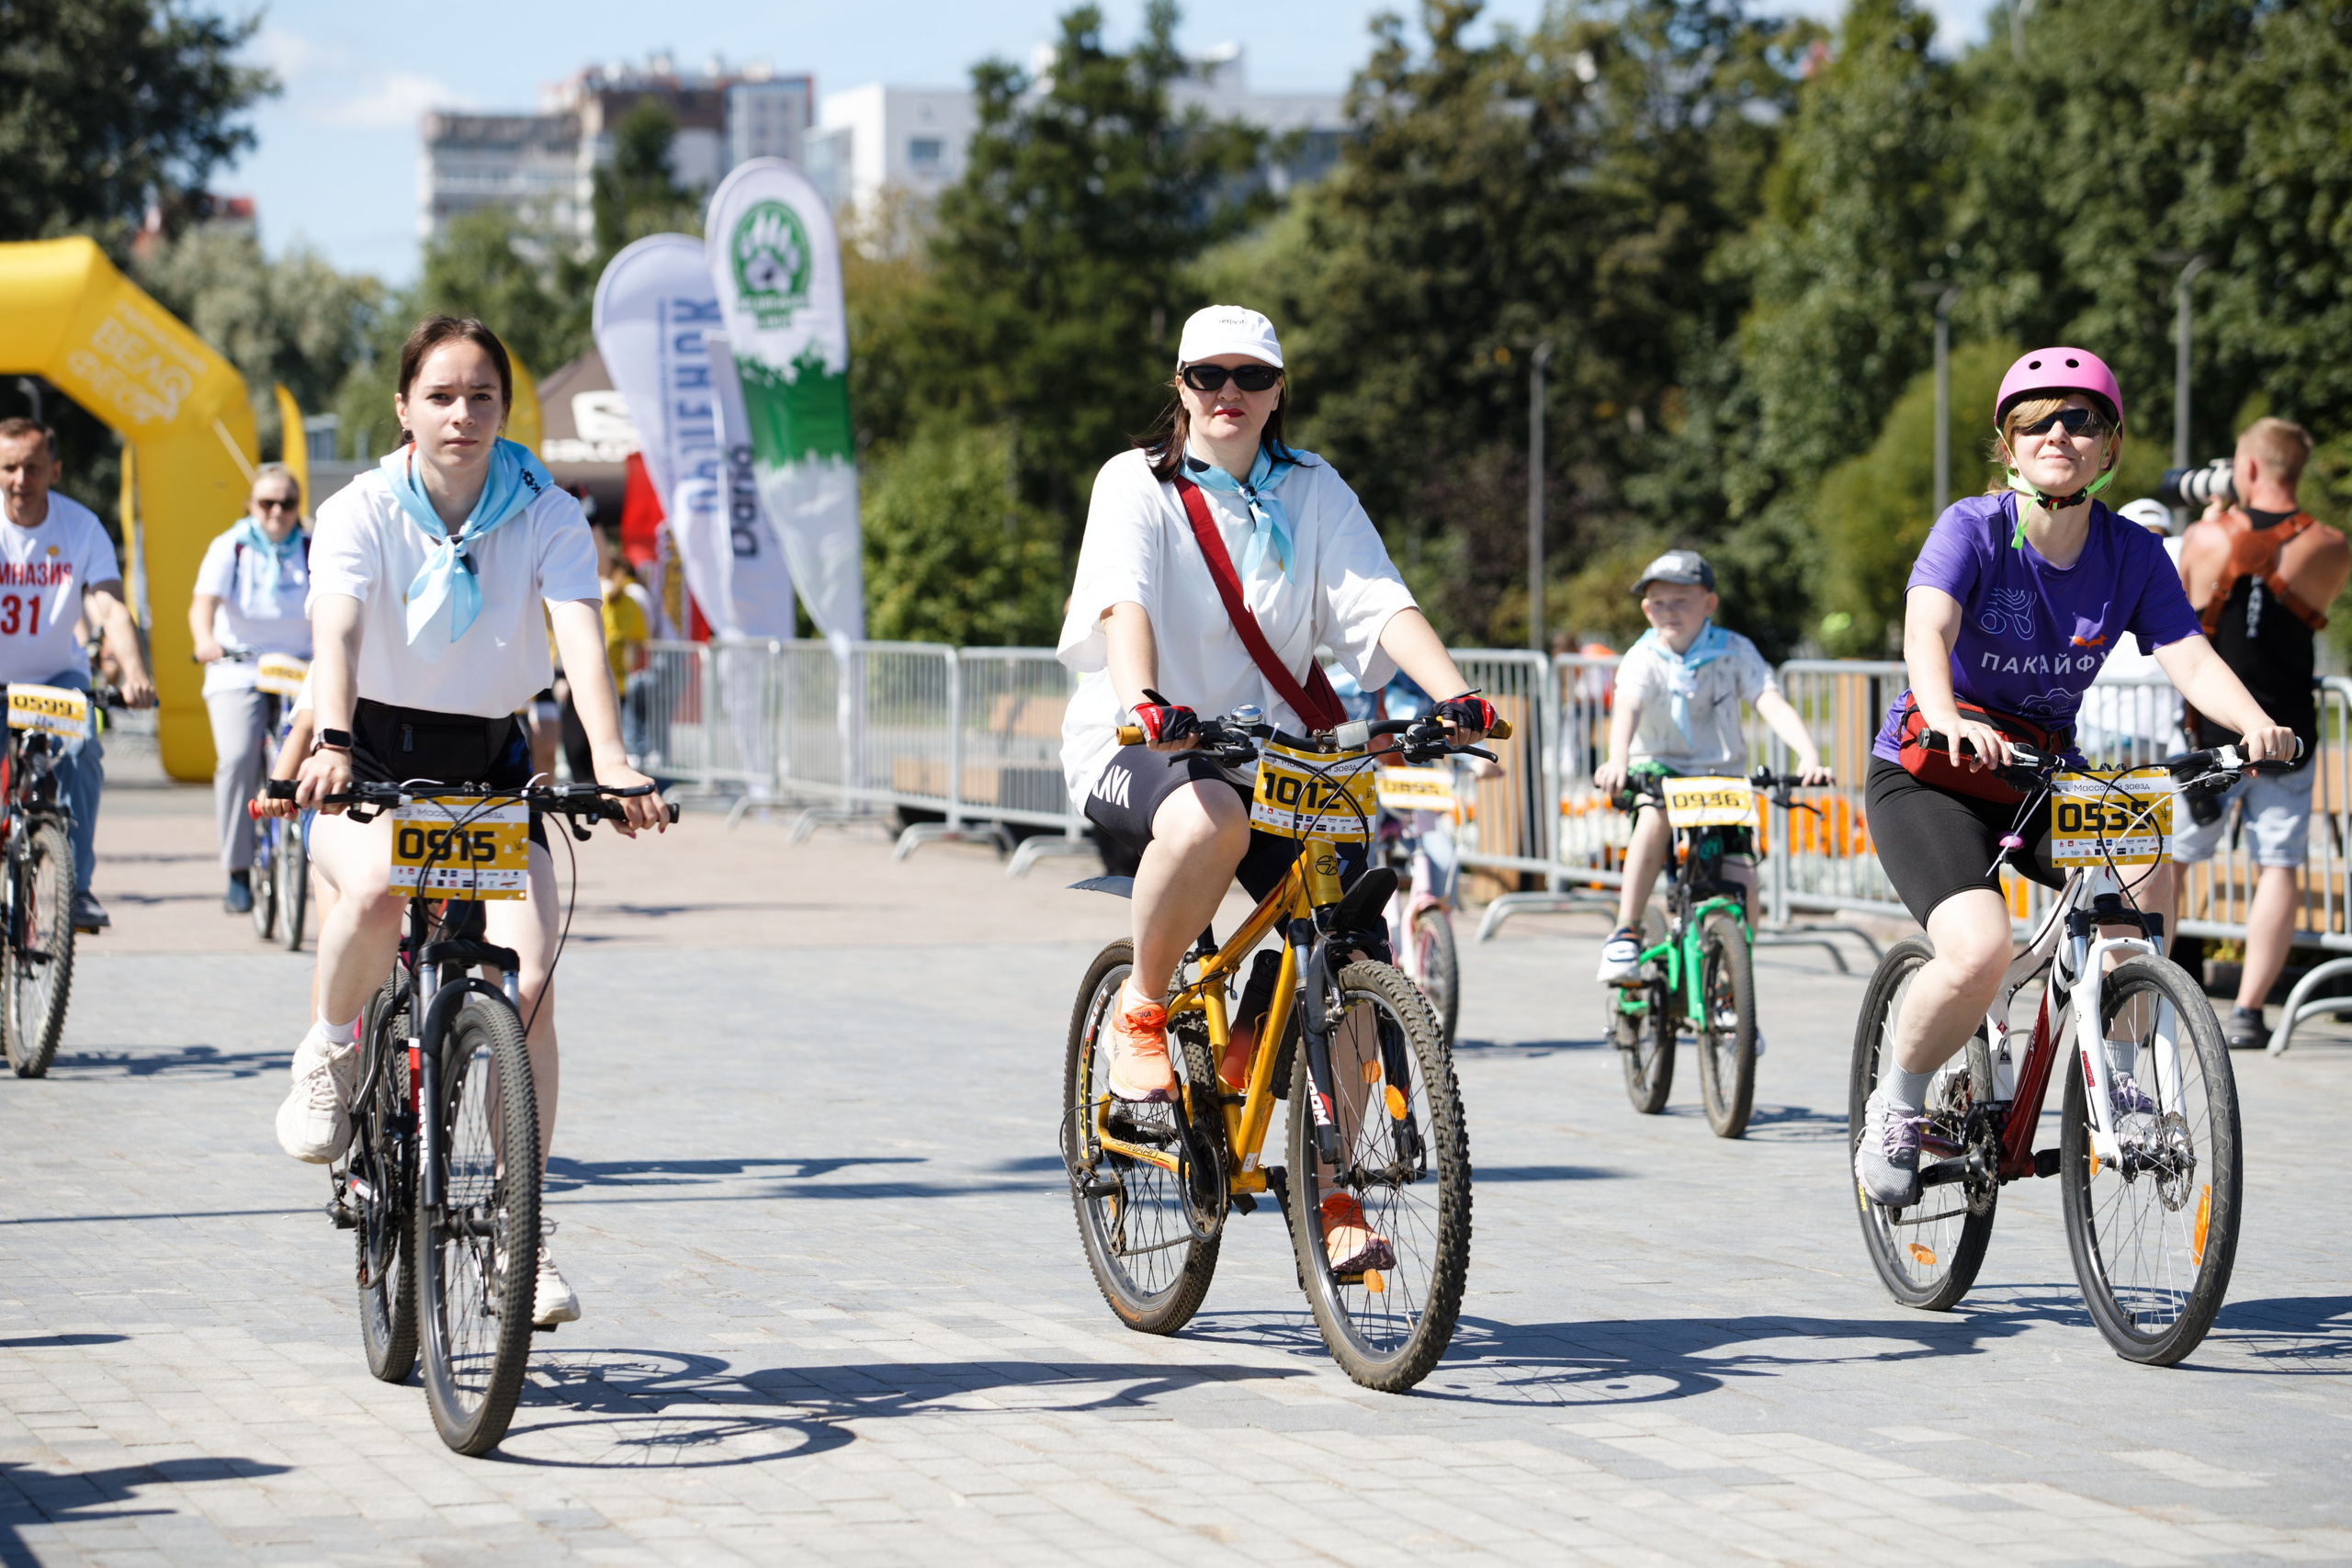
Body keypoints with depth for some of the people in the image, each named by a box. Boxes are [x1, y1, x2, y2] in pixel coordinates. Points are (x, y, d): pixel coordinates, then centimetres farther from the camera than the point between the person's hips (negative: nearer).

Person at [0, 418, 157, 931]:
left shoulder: (81, 527, -11)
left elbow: (110, 608, -21)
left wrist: (134, 673, -40)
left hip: (56, 675, 0)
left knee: (80, 753, -25)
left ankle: (77, 886, -15)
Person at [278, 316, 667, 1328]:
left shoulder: (547, 516, -7)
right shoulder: (361, 513, -11)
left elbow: (581, 636, -22)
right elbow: (337, 635, -27)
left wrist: (610, 761, -40)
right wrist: (332, 742, -47)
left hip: (489, 764, 2)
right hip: (372, 761, -2)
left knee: (527, 980, -16)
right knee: (377, 888, -36)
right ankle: (330, 1053, -4)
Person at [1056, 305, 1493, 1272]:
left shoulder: (1312, 492, 7)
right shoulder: (1136, 484, -3)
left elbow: (1380, 601, -8)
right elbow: (1122, 602, -21)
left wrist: (1454, 693, -26)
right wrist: (1145, 700, -42)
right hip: (1135, 751, -4)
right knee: (1209, 817, -40)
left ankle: (1336, 1195, -1)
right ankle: (1138, 1013, -15)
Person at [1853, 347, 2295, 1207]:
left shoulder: (2132, 554, -4)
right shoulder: (1972, 528, -16)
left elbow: (2189, 657, -15)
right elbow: (1926, 631, -32)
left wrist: (2254, 722, -36)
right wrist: (1948, 720, -53)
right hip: (1928, 779, -4)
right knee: (1979, 951, -28)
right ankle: (1897, 1103, -1)